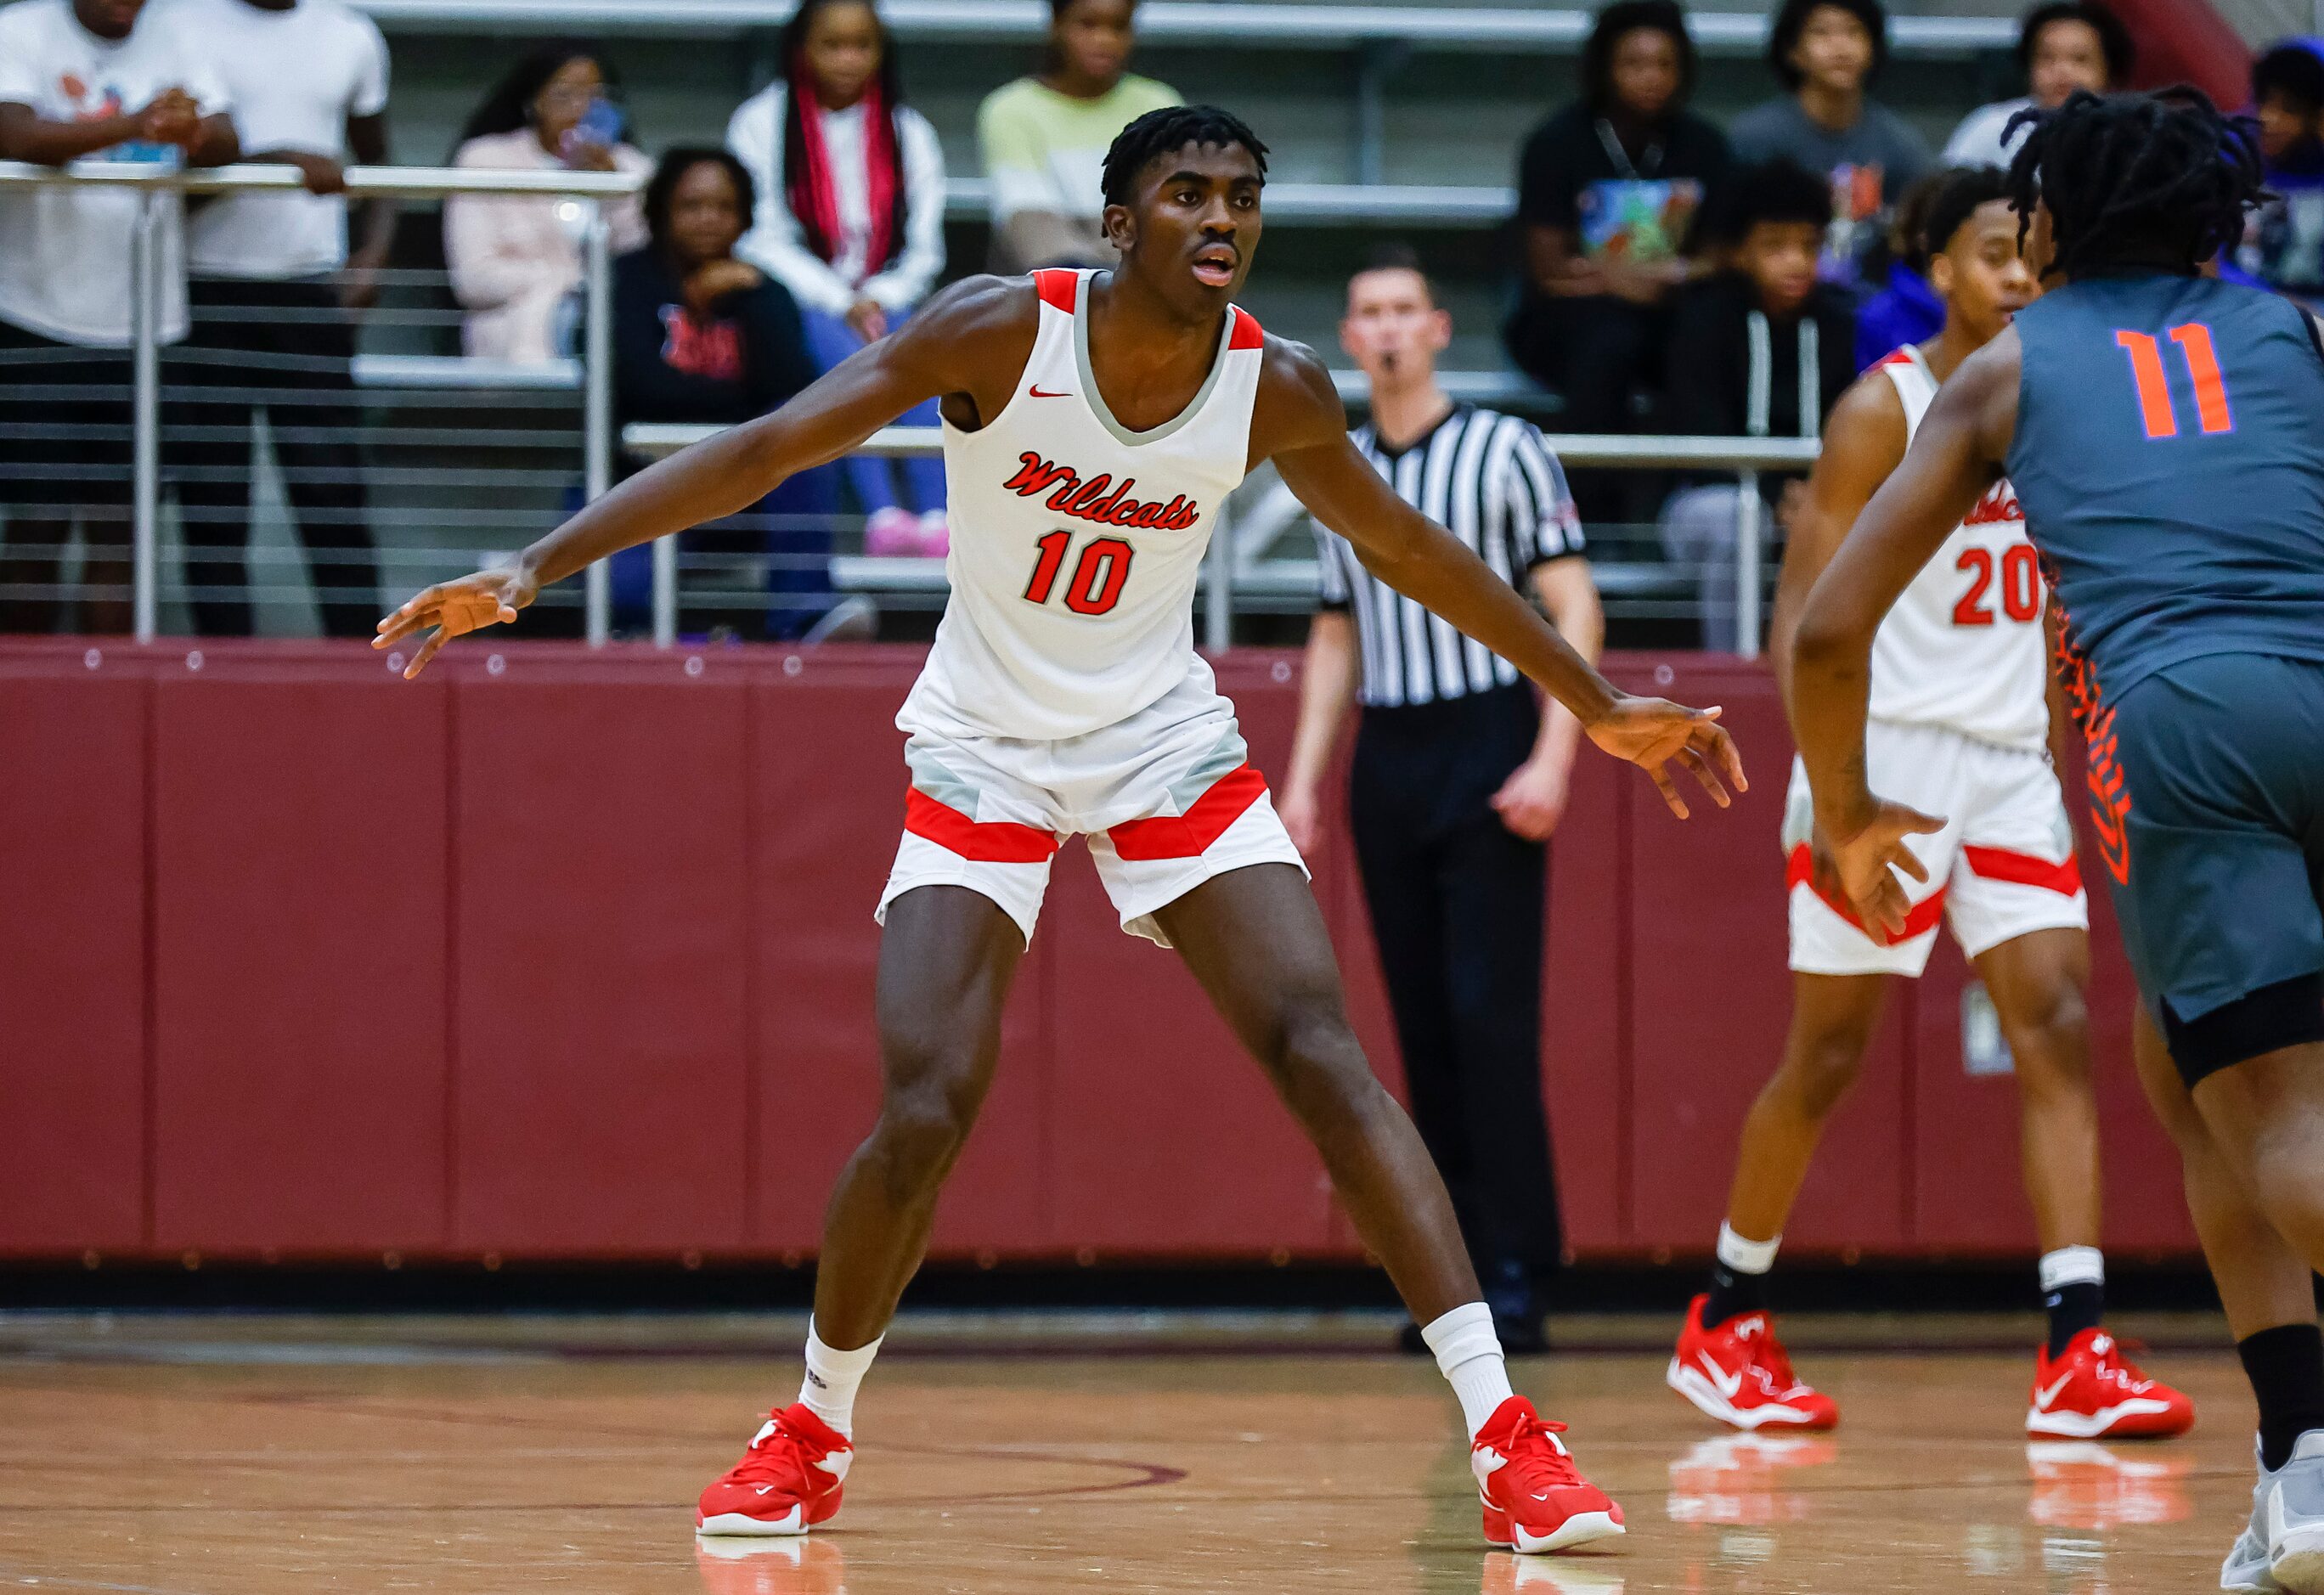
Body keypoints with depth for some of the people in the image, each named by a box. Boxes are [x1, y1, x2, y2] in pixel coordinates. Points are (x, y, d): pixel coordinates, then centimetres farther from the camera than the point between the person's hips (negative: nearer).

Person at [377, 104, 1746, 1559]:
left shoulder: (1276, 390, -11)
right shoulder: (1002, 333, -20)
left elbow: (1409, 548, 8)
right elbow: (763, 450, -21)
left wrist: (1597, 704, 15)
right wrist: (533, 571, -28)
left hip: (1168, 743, 2)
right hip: (985, 754, -2)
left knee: (1327, 1061, -13)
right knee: (925, 1113, -13)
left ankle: (1505, 1438, -13)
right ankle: (815, 1433, 13)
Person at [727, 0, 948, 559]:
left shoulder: (908, 132, 14)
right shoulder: (762, 123, 5)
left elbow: (923, 248, 10)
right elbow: (761, 241, -4)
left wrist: (879, 299, -11)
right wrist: (840, 304, -16)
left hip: (882, 306, 2)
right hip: (792, 301, -2)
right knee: (840, 348, -36)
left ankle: (938, 519, -48)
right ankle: (882, 517, -49)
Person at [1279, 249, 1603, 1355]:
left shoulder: (1503, 450, -2)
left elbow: (1573, 611, -4)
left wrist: (1551, 759, -14)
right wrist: (1302, 778, 13)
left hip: (1486, 748, -5)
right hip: (1385, 762, 5)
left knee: (1490, 1016, -10)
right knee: (1422, 1026, 4)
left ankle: (1516, 1269, -9)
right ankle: (1454, 1264, 8)